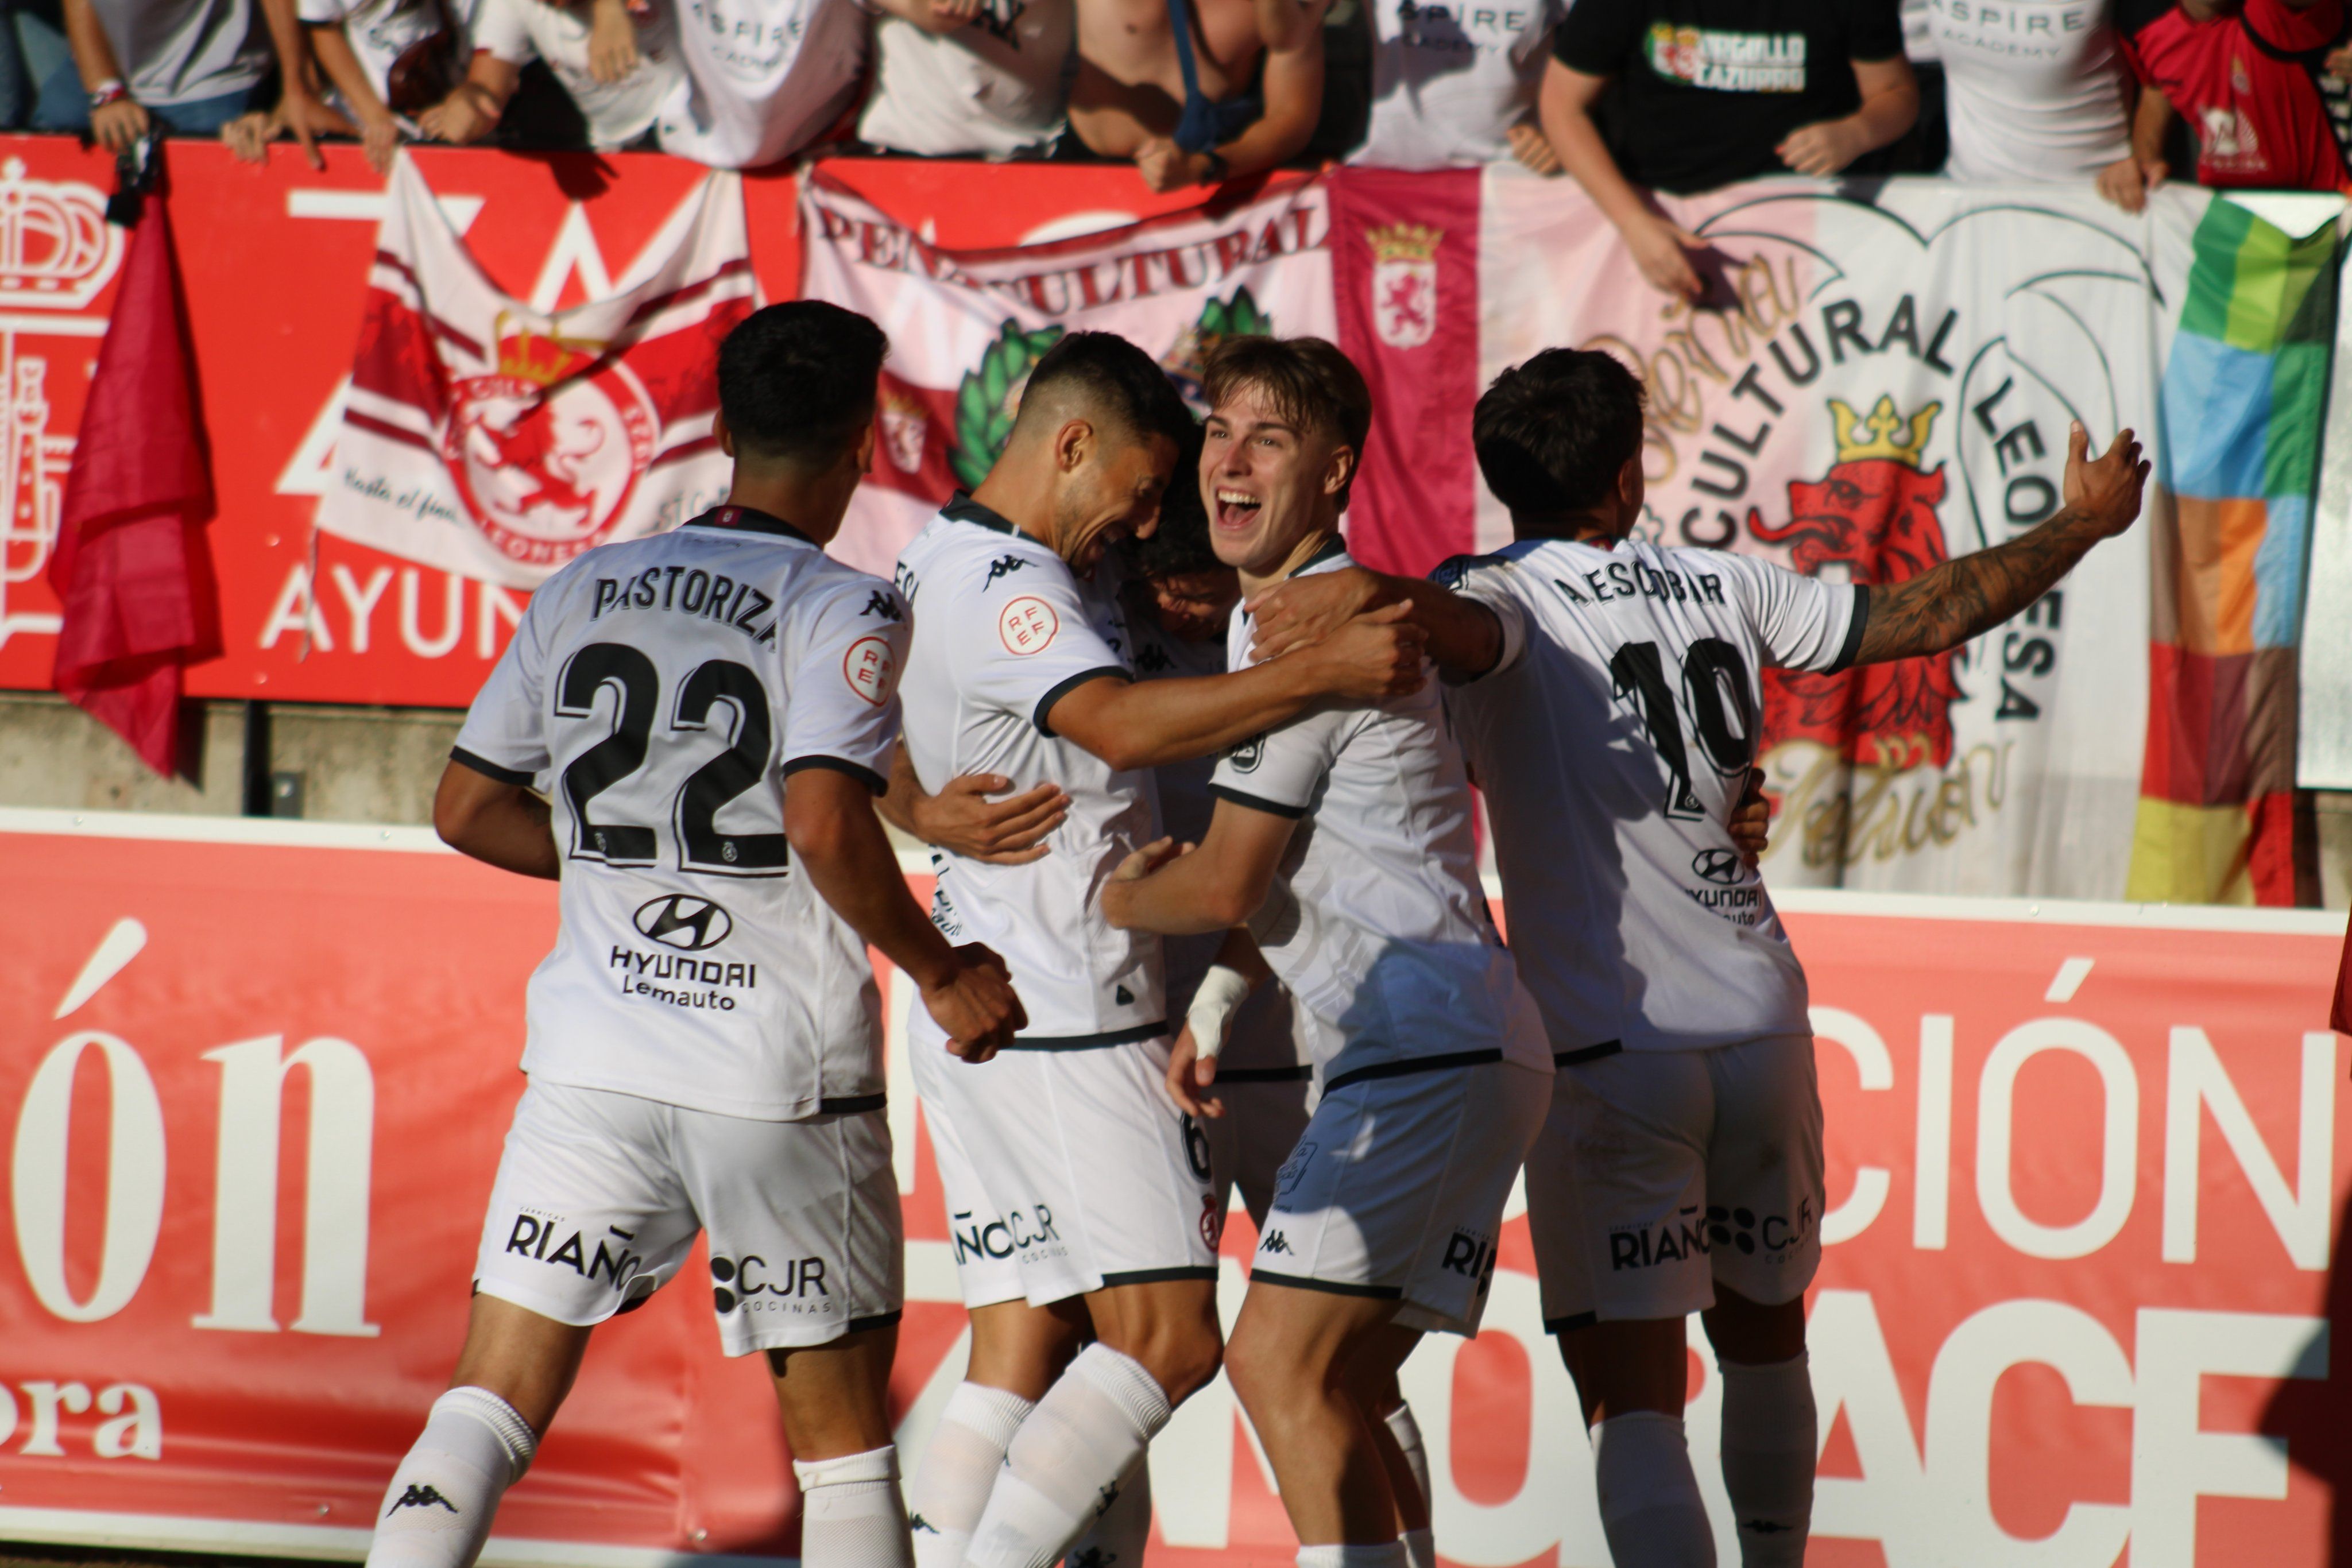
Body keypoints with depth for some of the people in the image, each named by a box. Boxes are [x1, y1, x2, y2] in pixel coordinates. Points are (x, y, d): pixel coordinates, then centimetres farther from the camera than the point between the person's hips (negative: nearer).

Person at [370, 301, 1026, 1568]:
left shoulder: (583, 591, 8)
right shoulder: (844, 611, -7)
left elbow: (467, 809, 12)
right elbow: (825, 824, -21)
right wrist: (941, 973, -9)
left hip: (593, 1062, 3)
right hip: (785, 1067, -3)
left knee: (489, 1405, 2)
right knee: (841, 1437, 9)